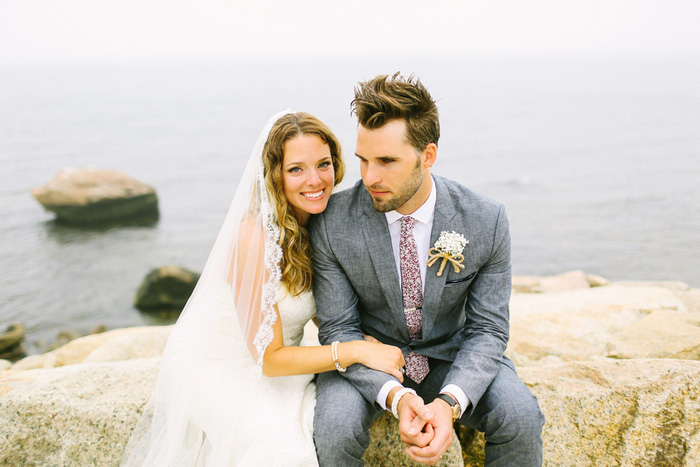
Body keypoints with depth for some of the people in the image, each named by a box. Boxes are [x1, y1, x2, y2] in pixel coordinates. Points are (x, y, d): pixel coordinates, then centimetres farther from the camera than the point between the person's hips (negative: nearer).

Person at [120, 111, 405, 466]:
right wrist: (356, 351, -27)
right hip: (218, 368, -6)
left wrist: (367, 339, -17)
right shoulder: (255, 235, -27)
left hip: (278, 364, 6)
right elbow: (269, 358, -23)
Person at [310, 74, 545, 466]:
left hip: (451, 355, 1)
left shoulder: (487, 221, -16)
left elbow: (487, 329, -11)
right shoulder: (332, 224, -18)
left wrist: (450, 403, -30)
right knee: (335, 426, -30)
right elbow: (338, 329, -14)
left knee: (521, 416, -25)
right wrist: (396, 396, -31)